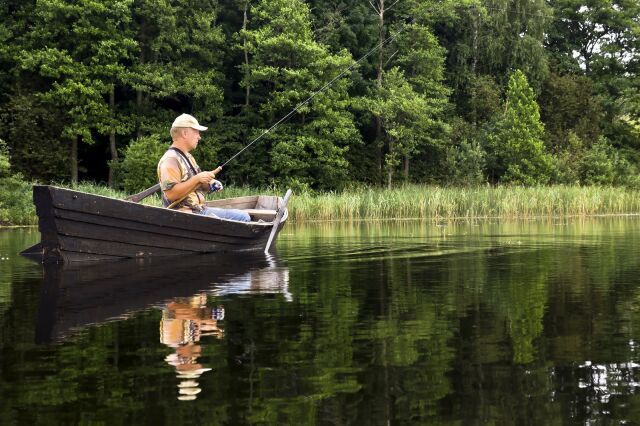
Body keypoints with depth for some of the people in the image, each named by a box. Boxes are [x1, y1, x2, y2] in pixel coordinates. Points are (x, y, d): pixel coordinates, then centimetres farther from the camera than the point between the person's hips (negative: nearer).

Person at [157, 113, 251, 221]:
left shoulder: (188, 157, 19)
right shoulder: (170, 160, -14)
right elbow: (171, 194, -23)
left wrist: (209, 185, 4)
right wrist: (196, 179, -23)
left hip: (200, 209, 10)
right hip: (185, 213, -10)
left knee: (243, 217, 5)